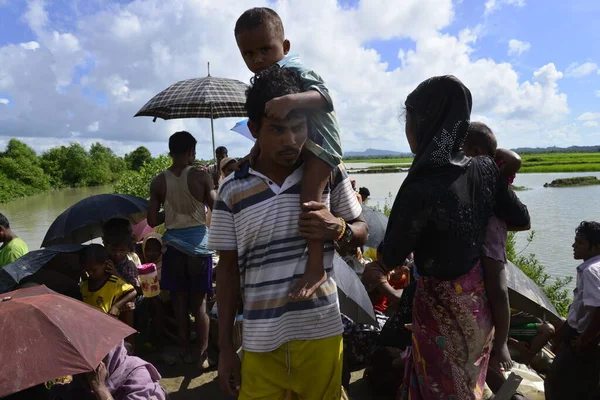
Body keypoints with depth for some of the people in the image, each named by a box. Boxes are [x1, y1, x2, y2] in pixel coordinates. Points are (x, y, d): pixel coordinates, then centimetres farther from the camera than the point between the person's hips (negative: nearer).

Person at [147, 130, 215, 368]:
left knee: (180, 302, 14)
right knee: (199, 303, 8)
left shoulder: (158, 182, -2)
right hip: (199, 244, -2)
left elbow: (152, 221, 0)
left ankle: (186, 352, 26)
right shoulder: (201, 177, -10)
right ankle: (203, 354, 14)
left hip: (174, 245, 2)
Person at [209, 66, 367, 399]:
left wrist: (338, 229, -15)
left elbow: (362, 232, 8)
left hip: (321, 333, 0)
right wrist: (225, 346, 5)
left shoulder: (328, 173, -3)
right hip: (261, 341, 0)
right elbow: (229, 270, 3)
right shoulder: (232, 192, -4)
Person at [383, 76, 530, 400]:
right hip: (480, 297, 6)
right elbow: (522, 219, 3)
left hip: (443, 307, -6)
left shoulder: (419, 189, -30)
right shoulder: (486, 170, -12)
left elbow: (392, 258, -18)